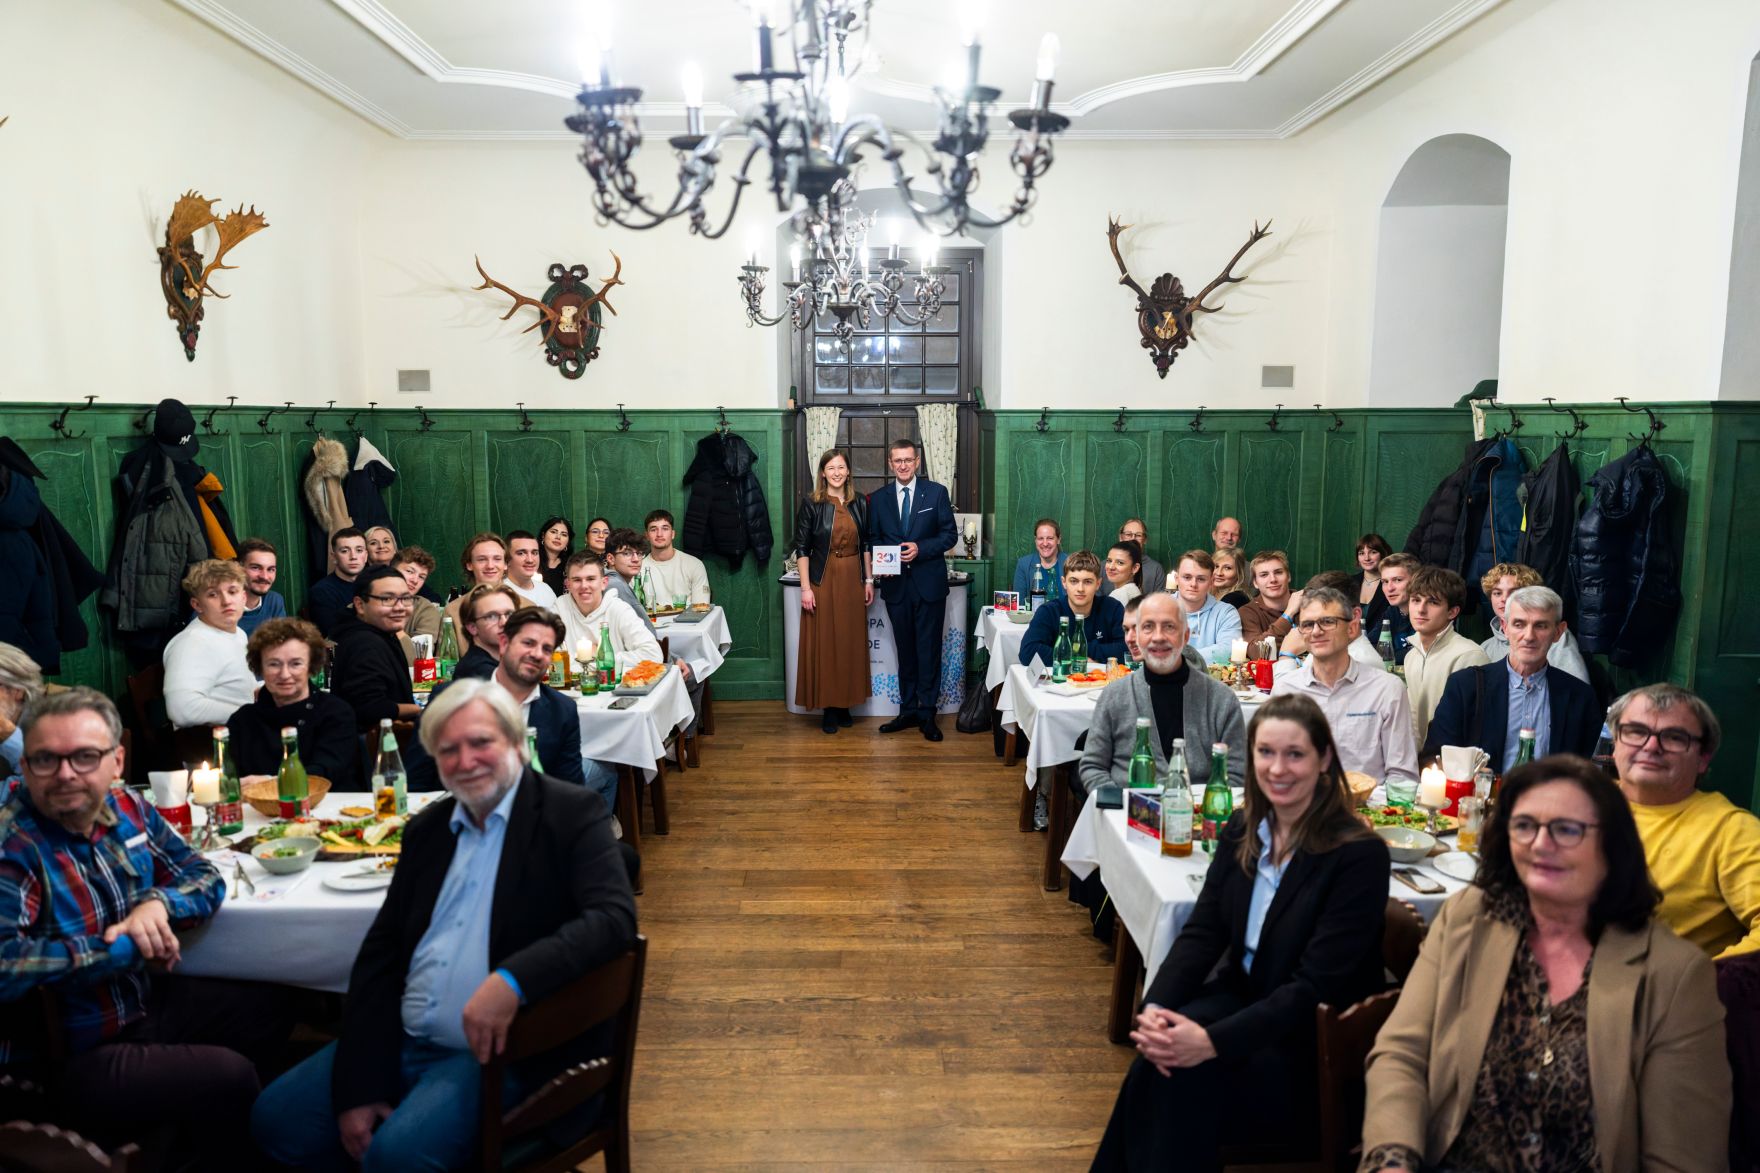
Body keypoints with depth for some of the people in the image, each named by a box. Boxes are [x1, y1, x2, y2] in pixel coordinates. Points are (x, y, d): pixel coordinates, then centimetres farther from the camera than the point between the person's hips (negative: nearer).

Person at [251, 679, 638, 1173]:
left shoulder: (571, 812, -8)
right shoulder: (426, 828, 10)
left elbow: (614, 917, -20)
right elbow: (380, 952, 8)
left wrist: (513, 980, -34)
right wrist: (357, 1086, -1)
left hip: (503, 1050, -6)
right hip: (402, 1043, 7)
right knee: (275, 1119, 0)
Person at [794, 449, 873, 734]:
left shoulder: (859, 502, 6)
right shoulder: (811, 503, -4)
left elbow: (866, 544, 11)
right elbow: (802, 548, -5)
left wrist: (869, 580, 6)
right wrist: (805, 587, -10)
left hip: (853, 582, 3)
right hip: (823, 581, -3)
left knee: (851, 643, 7)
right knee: (824, 644, 0)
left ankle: (844, 705, 18)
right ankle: (827, 708, 10)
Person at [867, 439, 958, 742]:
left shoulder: (936, 493, 0)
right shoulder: (878, 498, 7)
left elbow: (950, 534, -1)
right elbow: (873, 539, 11)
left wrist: (921, 548, -16)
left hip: (929, 583, -2)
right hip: (896, 584, 3)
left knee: (929, 649, 1)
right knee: (905, 650, 11)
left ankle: (928, 713, 8)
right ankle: (908, 710, 19)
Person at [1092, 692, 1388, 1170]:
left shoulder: (1359, 855, -18)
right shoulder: (1242, 830, 1)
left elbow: (1318, 986, -22)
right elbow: (1202, 932, -3)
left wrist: (1214, 1041, -32)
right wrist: (1155, 1007, -22)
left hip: (1317, 1044, -5)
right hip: (1241, 996, 5)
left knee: (1183, 1075, -27)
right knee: (1163, 1059, -25)